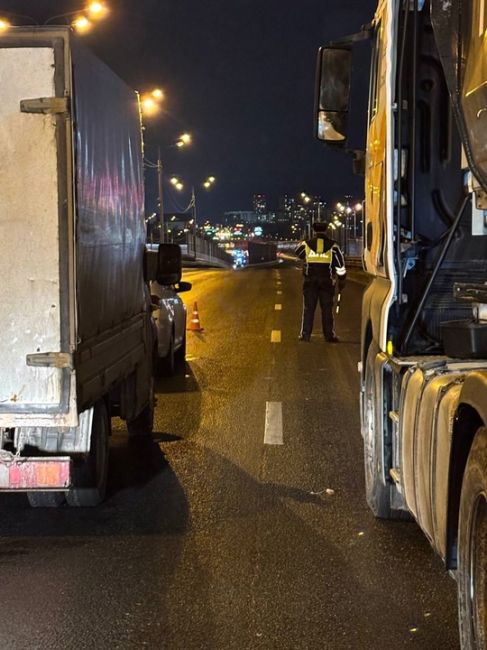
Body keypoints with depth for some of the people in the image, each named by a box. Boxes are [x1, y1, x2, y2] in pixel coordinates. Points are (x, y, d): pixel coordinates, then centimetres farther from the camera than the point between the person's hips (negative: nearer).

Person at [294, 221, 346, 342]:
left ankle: (305, 334, 3)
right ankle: (329, 335, 5)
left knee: (308, 308, 5)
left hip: (310, 281, 0)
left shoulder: (306, 244, 0)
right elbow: (340, 265, -1)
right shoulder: (333, 246, -2)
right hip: (327, 282, 0)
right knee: (327, 309, 4)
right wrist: (341, 281, 9)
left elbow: (296, 254, 19)